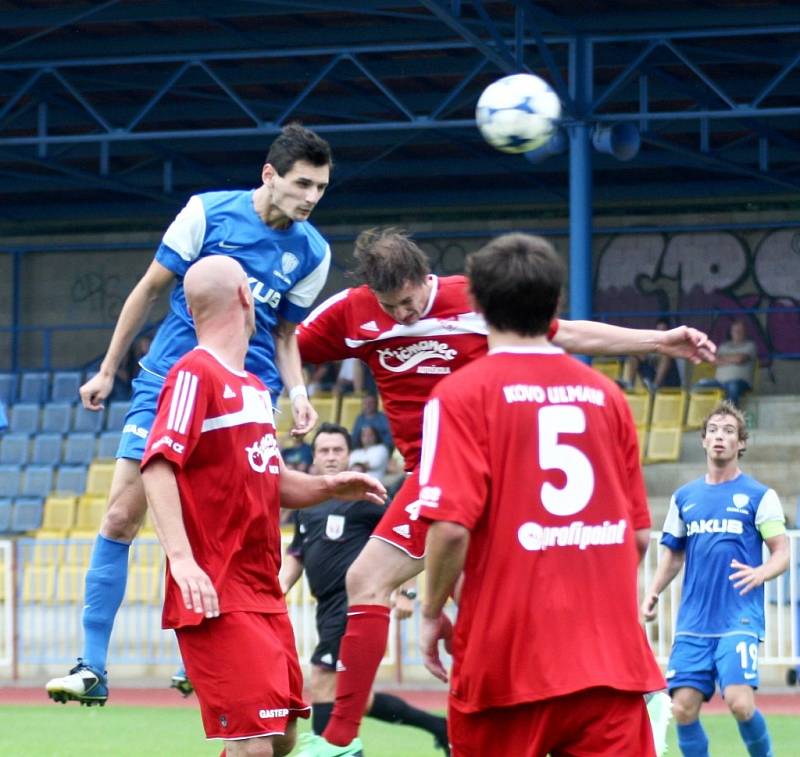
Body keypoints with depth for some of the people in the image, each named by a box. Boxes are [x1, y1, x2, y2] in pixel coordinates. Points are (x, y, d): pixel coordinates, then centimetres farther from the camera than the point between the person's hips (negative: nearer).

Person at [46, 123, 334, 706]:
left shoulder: (312, 252, 3)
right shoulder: (208, 211, -6)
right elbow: (151, 288, 4)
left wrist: (298, 392, -3)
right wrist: (108, 369, 9)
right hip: (168, 381, -2)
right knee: (122, 516, -6)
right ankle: (92, 668, -1)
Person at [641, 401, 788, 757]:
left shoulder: (759, 495, 2)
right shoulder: (685, 497, 13)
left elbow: (782, 553, -2)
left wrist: (759, 574, -23)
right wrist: (653, 591, 5)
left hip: (740, 620, -4)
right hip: (693, 622, 4)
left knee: (739, 703, -21)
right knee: (683, 709, -4)